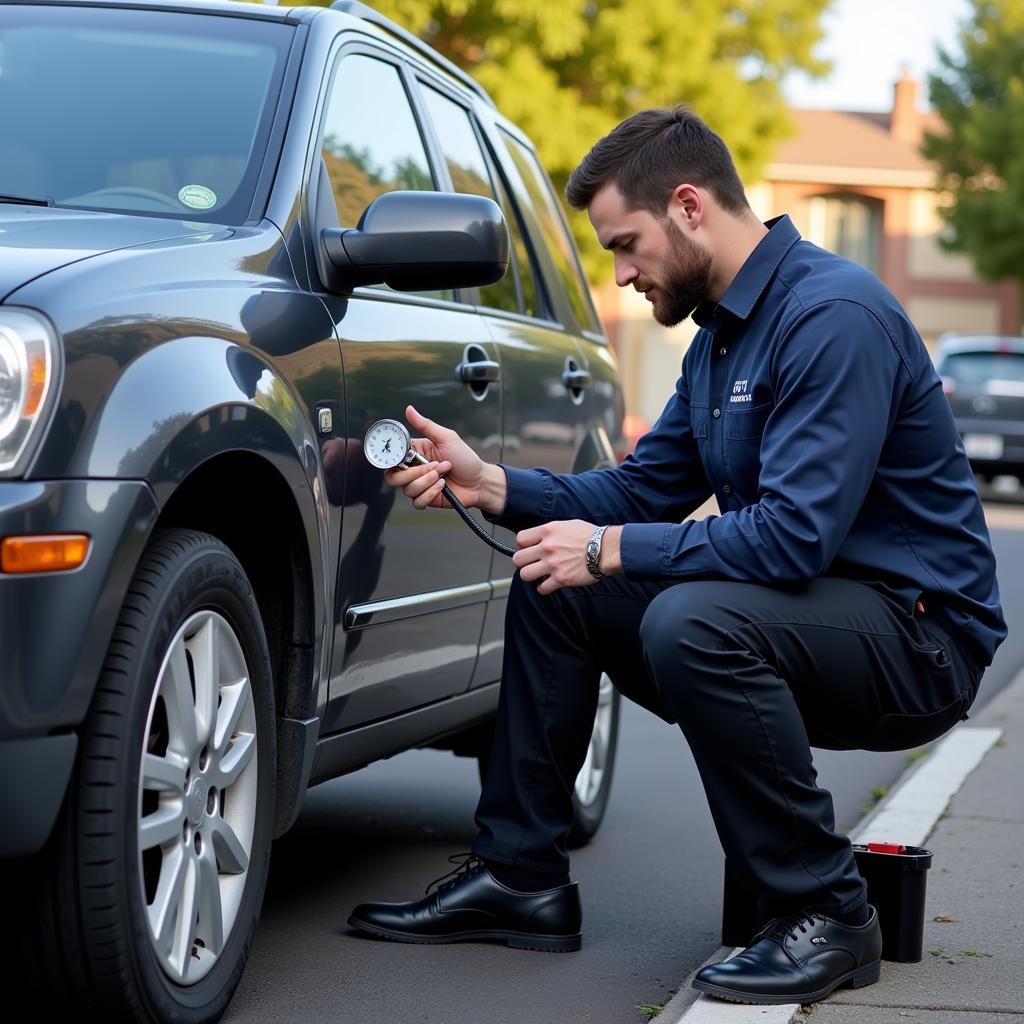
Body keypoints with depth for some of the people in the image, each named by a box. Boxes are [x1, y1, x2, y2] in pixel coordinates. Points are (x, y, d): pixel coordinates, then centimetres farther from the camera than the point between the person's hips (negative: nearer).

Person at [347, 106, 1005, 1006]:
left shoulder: (833, 315, -21)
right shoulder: (723, 333, 11)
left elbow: (795, 535, -29)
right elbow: (640, 490, 14)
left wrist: (609, 550, -22)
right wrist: (489, 483, 0)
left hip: (918, 637, -10)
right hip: (808, 603, 10)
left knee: (692, 621, -36)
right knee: (551, 589, 5)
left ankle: (825, 915, -18)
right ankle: (520, 877, 11)